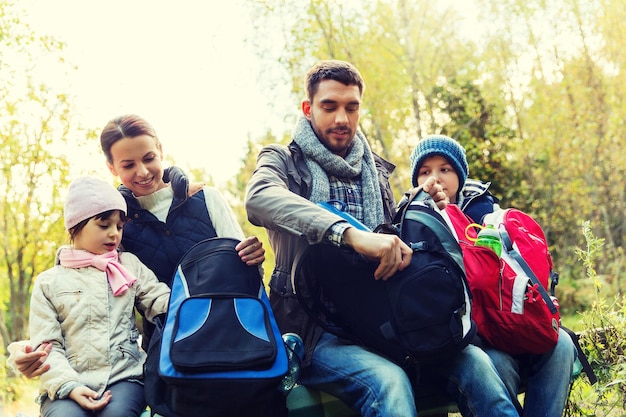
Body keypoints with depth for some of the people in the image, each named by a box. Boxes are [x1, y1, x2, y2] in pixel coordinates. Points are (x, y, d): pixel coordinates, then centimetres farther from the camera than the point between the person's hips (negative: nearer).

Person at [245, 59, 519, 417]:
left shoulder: (375, 170, 20)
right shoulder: (285, 160, 5)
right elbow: (260, 199, -21)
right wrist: (353, 234, -35)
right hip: (316, 327, -4)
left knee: (474, 362, -21)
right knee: (388, 381, -34)